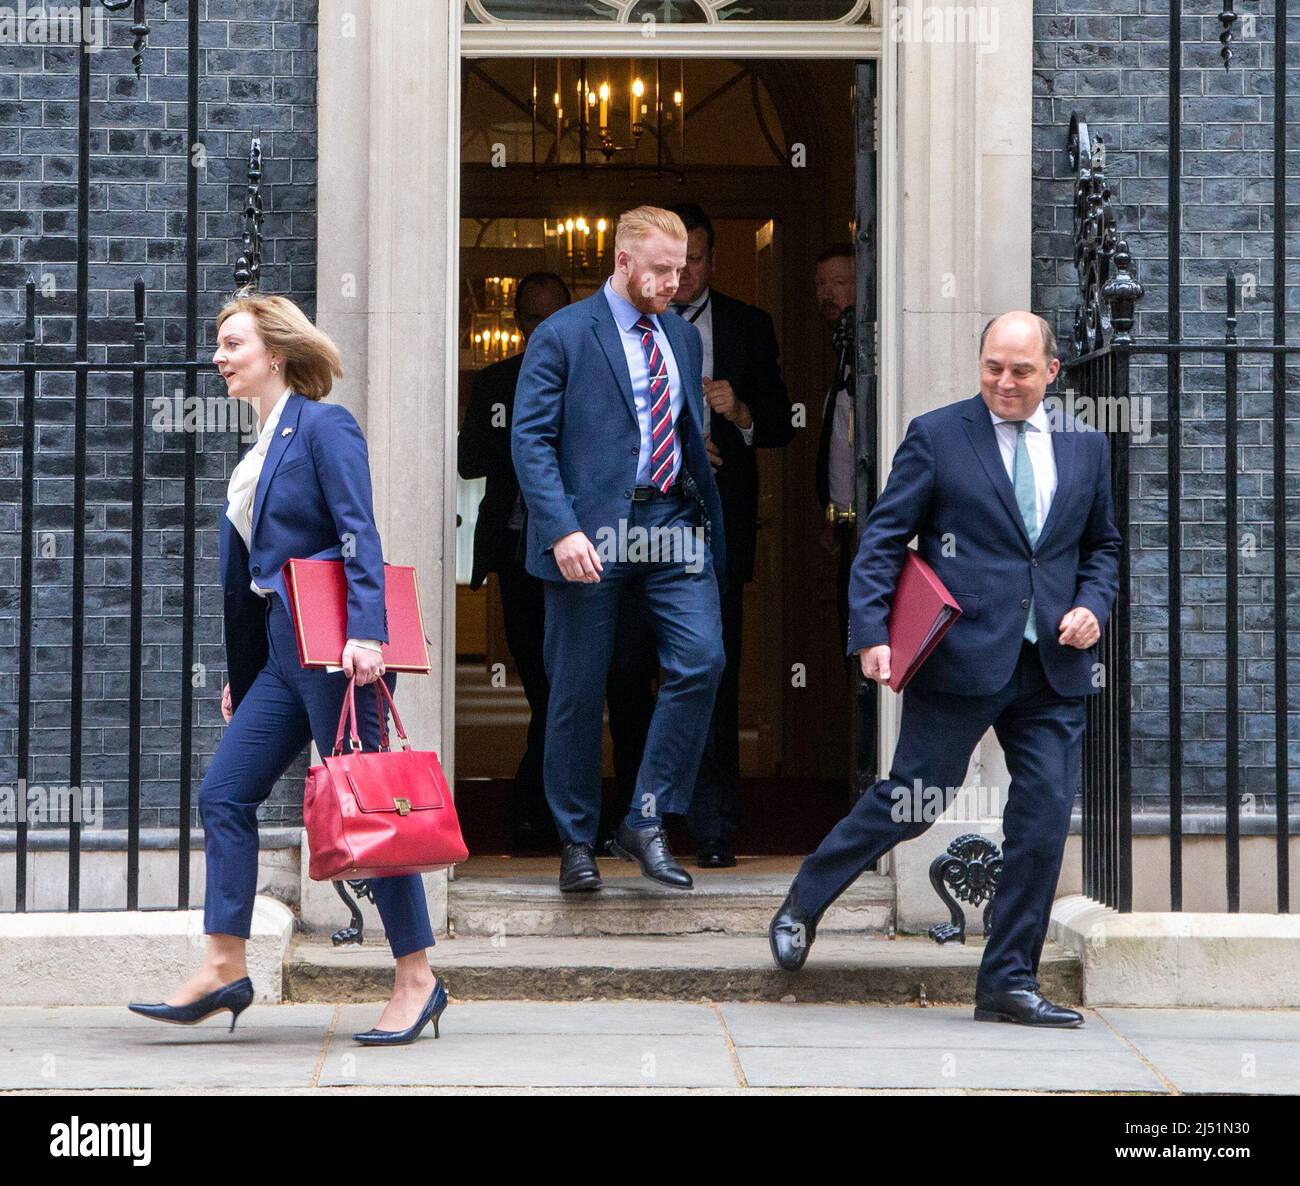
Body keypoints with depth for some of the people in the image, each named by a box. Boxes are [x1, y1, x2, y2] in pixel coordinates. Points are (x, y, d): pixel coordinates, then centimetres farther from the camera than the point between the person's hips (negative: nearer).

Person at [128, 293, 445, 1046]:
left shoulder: (323, 425, -7)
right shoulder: (265, 442, 18)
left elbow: (361, 535, -17)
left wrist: (366, 633, -28)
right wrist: (241, 675, 21)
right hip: (283, 652, 9)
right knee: (224, 795, 5)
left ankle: (418, 980, 2)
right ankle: (226, 970, 10)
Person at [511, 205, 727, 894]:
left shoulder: (682, 337, 16)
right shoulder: (562, 336, -3)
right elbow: (530, 440, -9)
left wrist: (707, 519, 15)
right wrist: (561, 530, -20)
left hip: (674, 527, 5)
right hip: (592, 532, -4)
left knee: (701, 661, -13)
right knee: (579, 690, 2)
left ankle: (646, 823, -2)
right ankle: (577, 843, 17)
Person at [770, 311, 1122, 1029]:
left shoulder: (1085, 448, 12)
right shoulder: (937, 436, 0)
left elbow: (1103, 546, 22)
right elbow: (881, 539, -1)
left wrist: (1093, 604, 2)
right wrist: (871, 634, -11)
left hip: (1052, 671, 4)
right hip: (961, 660, -4)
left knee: (1045, 820, 0)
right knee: (910, 803, 0)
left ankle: (1009, 983, 9)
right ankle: (802, 905, 24)